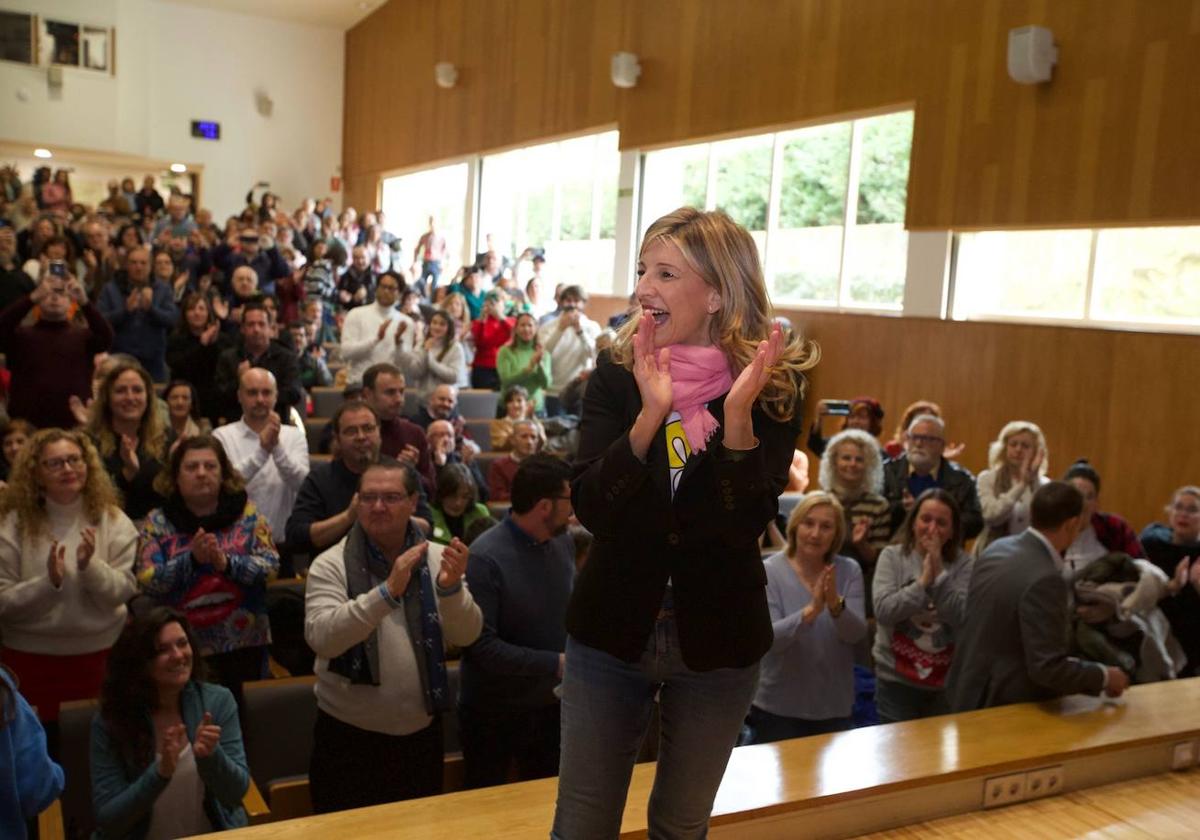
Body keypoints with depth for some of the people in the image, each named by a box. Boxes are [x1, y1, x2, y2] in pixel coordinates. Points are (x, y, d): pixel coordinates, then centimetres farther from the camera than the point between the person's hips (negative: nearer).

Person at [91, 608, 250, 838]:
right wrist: (160, 772, -23)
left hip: (216, 835, 1)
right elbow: (107, 820, -10)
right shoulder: (109, 721, -7)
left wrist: (210, 755, -24)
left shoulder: (218, 701, -4)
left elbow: (236, 793, -7)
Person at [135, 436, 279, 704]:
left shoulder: (247, 513, 2)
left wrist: (227, 562, -21)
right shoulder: (158, 521, 1)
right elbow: (147, 581, -7)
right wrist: (192, 559, -21)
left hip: (243, 644, 0)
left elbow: (271, 564, -5)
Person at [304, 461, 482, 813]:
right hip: (348, 735, -3)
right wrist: (387, 592, -35)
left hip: (421, 733, 3)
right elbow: (320, 638, -25)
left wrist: (451, 589, -29)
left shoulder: (436, 559, -2)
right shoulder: (332, 565, -10)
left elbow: (466, 635, -9)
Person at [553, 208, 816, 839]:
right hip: (612, 629, 1)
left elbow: (746, 526, -18)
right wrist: (649, 415, -29)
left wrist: (737, 414, -30)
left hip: (716, 640, 0)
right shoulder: (616, 376, -7)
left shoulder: (774, 387, -10)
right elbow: (590, 509, -17)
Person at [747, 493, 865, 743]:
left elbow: (856, 634, -12)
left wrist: (836, 604, -32)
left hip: (836, 707, 3)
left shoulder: (849, 570, -3)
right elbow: (769, 639, -20)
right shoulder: (770, 571, -11)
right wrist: (811, 610, -35)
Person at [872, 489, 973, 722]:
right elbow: (883, 611, -17)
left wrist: (939, 573, -20)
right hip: (896, 678, -1)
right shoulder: (892, 556, -6)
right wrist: (923, 581, -21)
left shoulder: (963, 563, -4)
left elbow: (964, 619, -16)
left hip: (947, 680, 1)